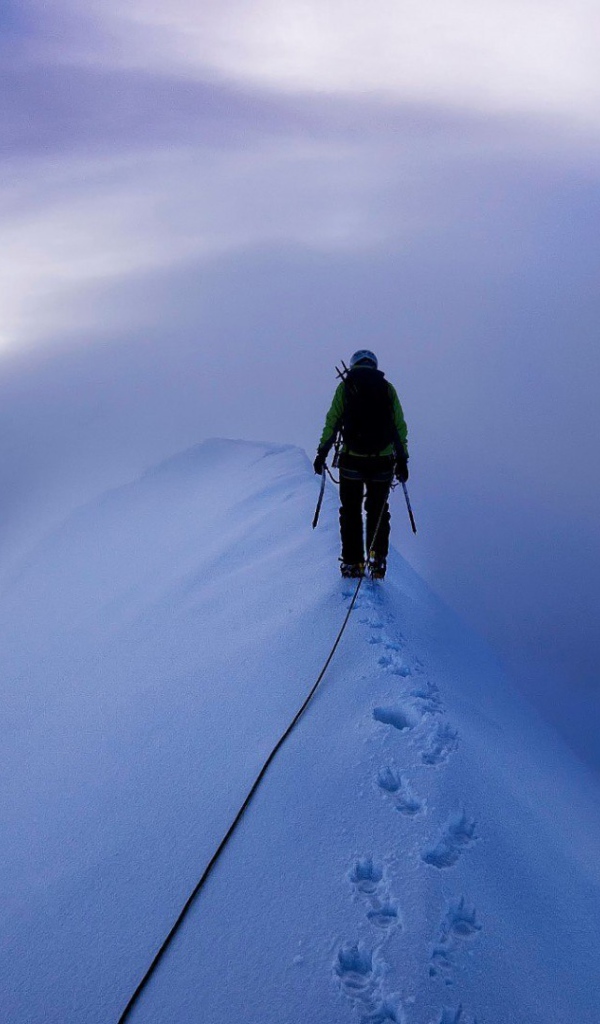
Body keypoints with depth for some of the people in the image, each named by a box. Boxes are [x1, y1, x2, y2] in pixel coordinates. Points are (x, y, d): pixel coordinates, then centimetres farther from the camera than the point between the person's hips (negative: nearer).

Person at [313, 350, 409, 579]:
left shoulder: (345, 386, 4)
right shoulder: (388, 388, 8)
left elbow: (332, 422, -2)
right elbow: (400, 426, 6)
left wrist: (322, 452, 3)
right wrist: (402, 459, 10)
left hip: (352, 459, -1)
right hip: (382, 460, 1)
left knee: (351, 511, 9)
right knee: (378, 511, 13)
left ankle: (352, 563, 8)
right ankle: (377, 561, 5)